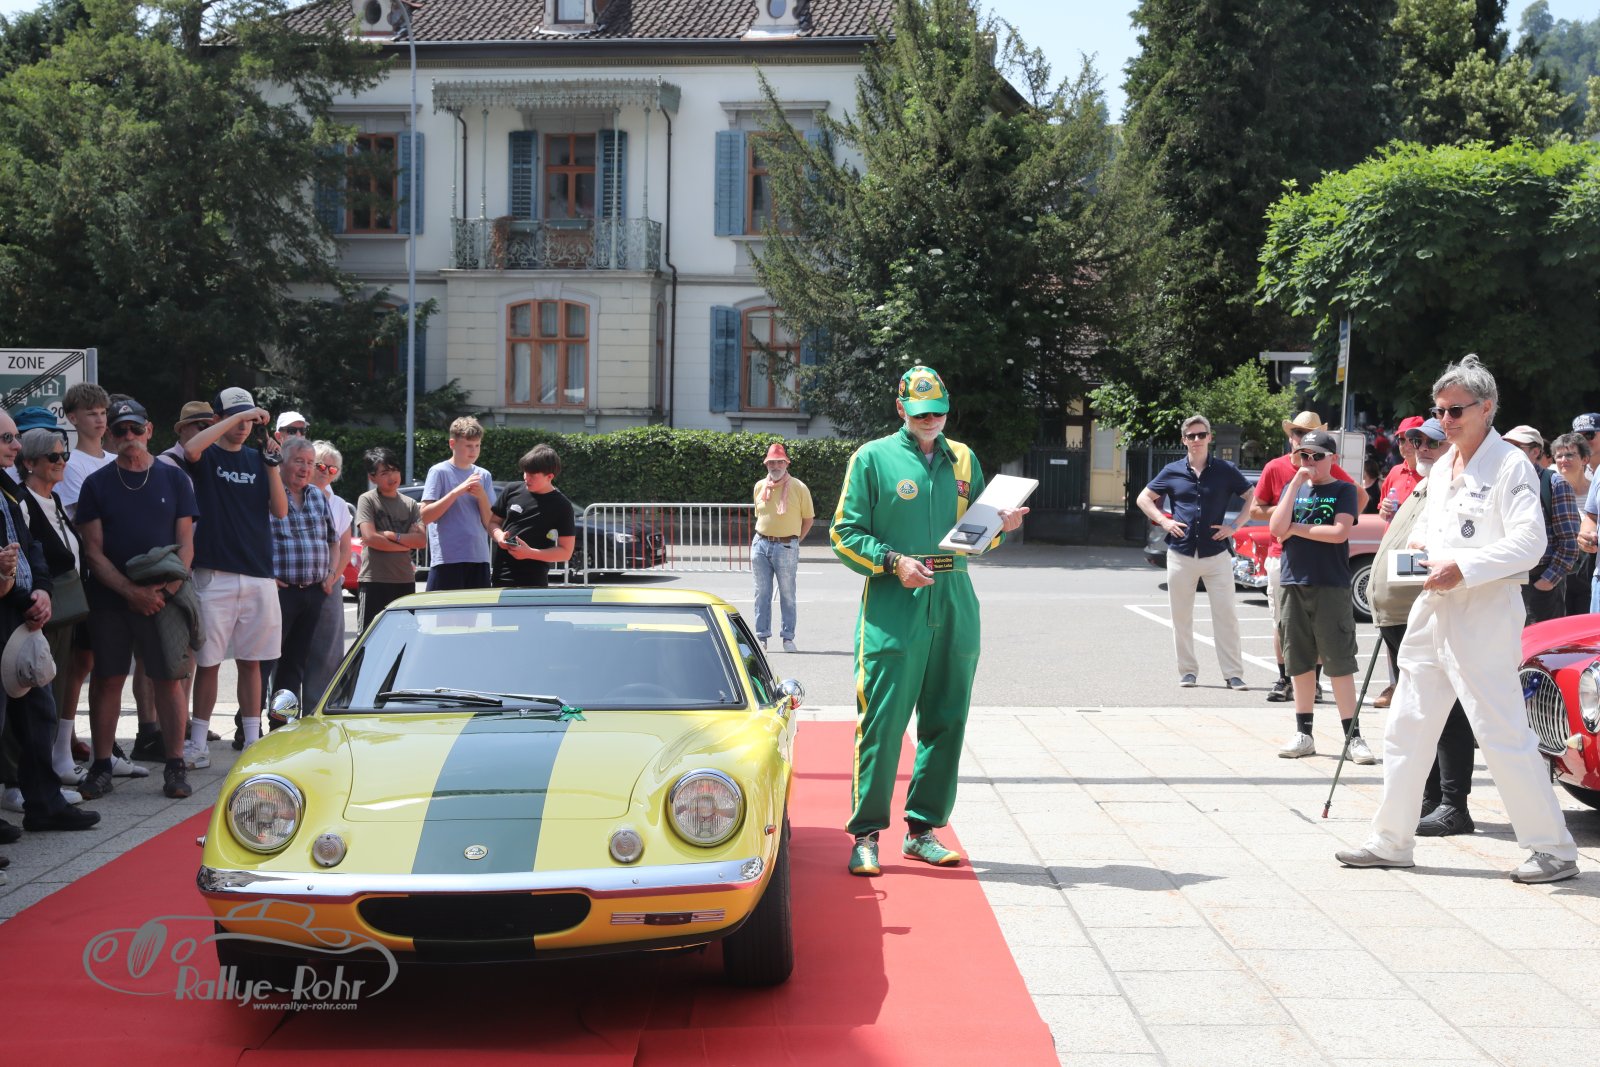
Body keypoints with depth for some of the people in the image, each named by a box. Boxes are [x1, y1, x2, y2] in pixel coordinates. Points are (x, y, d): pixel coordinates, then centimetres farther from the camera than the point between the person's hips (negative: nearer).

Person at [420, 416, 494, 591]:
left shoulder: (483, 476, 13)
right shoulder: (439, 472, -1)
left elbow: (489, 523, 11)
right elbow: (426, 516, -9)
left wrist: (482, 496, -7)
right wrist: (457, 491, -15)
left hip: (479, 559, 5)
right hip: (447, 559, -5)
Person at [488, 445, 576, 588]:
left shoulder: (561, 506, -6)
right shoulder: (512, 491, 5)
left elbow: (565, 552, -6)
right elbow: (492, 521, 18)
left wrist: (530, 553, -19)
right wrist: (498, 535, -7)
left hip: (533, 583, -5)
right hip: (501, 577, 5)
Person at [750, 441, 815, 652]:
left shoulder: (798, 488, -2)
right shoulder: (760, 486, 9)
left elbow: (808, 518, 5)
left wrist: (794, 540, 3)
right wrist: (765, 535, 12)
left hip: (786, 547, -3)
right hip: (760, 545, 4)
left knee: (787, 594, 2)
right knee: (762, 593, 6)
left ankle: (787, 637, 7)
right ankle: (762, 636, 12)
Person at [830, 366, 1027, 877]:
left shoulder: (963, 460, 16)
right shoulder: (873, 458, 2)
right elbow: (845, 536, -1)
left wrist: (1000, 525, 0)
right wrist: (894, 562, -15)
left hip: (954, 606, 5)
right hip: (892, 608, -5)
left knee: (946, 721, 7)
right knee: (882, 722, -7)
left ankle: (923, 829, 18)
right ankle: (866, 834, 1)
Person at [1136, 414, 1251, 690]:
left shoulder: (1225, 470, 3)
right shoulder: (1172, 471, 6)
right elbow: (1144, 498, 15)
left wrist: (1235, 526, -2)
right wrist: (1163, 521, 0)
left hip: (1217, 554, -1)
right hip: (1181, 554, 1)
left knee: (1226, 615, -4)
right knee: (1181, 617, 5)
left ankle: (1233, 673, 1)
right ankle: (1187, 671, 15)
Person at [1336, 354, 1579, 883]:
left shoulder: (1510, 466, -9)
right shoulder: (1441, 469, 16)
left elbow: (1529, 542, -18)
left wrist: (1462, 569, -22)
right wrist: (1417, 545, 6)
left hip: (1485, 616, -8)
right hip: (1433, 614, 9)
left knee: (1503, 734, -8)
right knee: (1405, 730, 10)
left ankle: (1554, 849, 2)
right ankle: (1391, 840, 19)